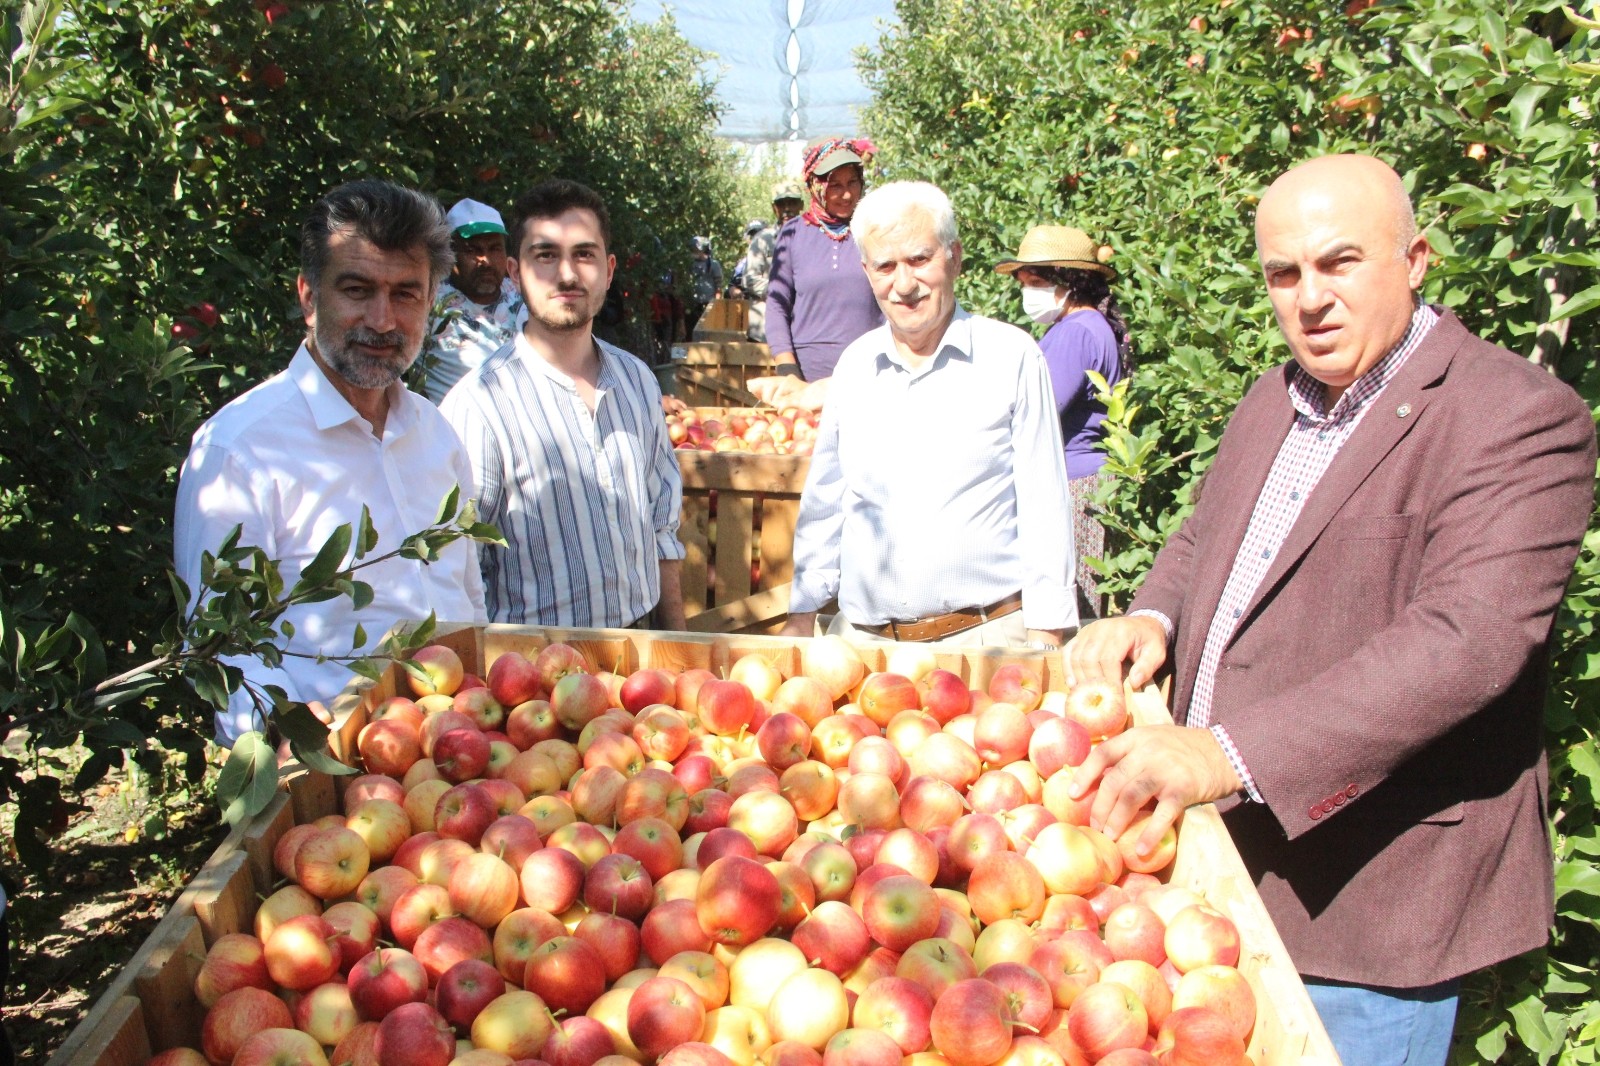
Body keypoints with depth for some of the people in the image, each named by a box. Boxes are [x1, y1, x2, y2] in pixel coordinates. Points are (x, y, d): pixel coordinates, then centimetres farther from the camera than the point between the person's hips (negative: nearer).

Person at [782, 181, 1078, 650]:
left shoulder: (1011, 356, -3)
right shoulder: (854, 365, 9)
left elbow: (1043, 505, -3)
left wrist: (1046, 637, -6)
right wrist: (802, 615, 12)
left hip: (987, 637, -3)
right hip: (862, 638, 4)